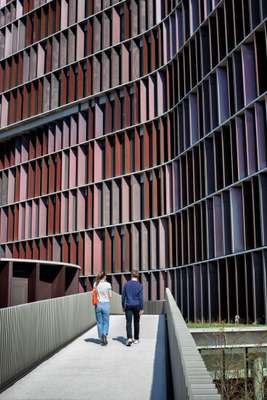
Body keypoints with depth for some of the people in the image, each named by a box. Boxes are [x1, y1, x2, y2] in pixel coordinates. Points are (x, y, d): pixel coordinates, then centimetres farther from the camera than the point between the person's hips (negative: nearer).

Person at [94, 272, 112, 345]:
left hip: (98, 304, 2)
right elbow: (110, 296, -3)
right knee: (106, 322, 10)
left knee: (99, 322, 11)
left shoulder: (96, 284, 1)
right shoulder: (108, 284, -6)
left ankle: (102, 339, 11)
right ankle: (104, 334, -16)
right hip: (106, 304, -2)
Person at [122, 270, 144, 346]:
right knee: (136, 322, 14)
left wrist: (123, 306, 13)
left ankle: (129, 338, -22)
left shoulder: (126, 284, 1)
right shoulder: (139, 285, -6)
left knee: (128, 322, -5)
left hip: (128, 306, 0)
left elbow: (123, 296, 3)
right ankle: (136, 339, 22)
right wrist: (142, 308, -6)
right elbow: (141, 297, -9)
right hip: (137, 306, 0)